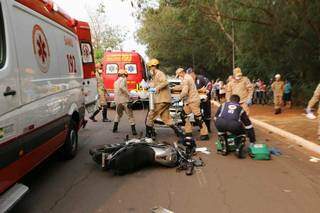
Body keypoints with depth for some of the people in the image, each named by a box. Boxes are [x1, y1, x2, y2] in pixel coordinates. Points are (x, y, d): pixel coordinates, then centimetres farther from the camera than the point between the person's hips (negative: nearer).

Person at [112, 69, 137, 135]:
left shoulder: (116, 82, 18)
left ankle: (115, 128, 22)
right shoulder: (123, 79, -5)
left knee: (118, 114, 23)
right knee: (130, 115, -2)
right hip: (124, 100, -7)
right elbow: (121, 87, -25)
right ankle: (133, 130, -5)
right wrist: (128, 94, -21)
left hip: (117, 100, 7)